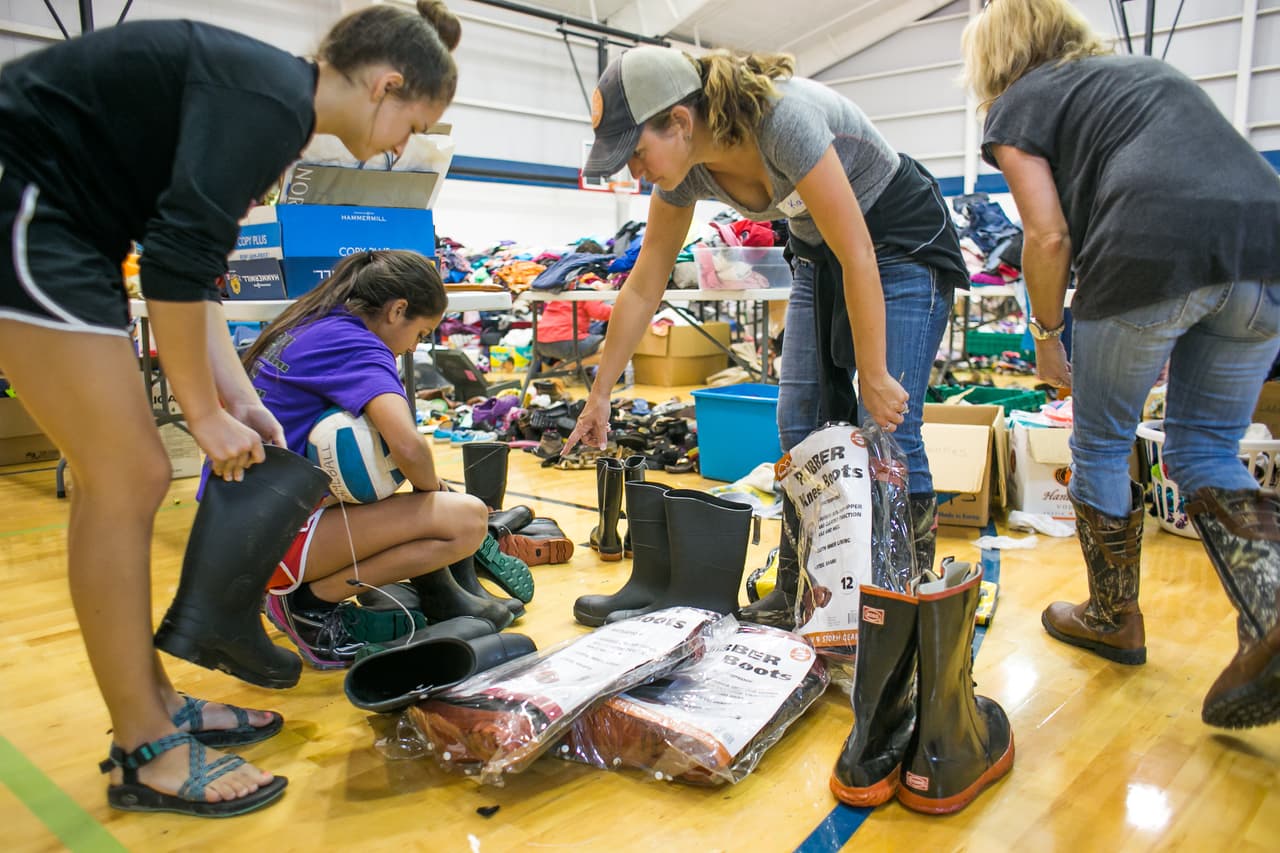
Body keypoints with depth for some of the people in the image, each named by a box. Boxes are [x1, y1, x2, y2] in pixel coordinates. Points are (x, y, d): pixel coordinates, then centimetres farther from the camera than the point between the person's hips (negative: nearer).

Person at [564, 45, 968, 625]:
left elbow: (858, 257, -29)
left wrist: (874, 378, -23)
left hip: (904, 244, -6)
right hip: (820, 253, 7)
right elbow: (642, 290, -3)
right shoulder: (684, 174, -12)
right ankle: (796, 596, 12)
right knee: (800, 425, 1)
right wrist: (599, 395, 1)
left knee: (888, 432, -13)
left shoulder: (782, 119, -34)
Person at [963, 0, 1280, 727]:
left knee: (1101, 446, 14)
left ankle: (1114, 619, 28)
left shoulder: (1018, 102, 13)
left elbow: (1050, 236, 0)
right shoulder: (1148, 69, 32)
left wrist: (1047, 333, 14)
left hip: (1153, 251, -6)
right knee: (1206, 451, 17)